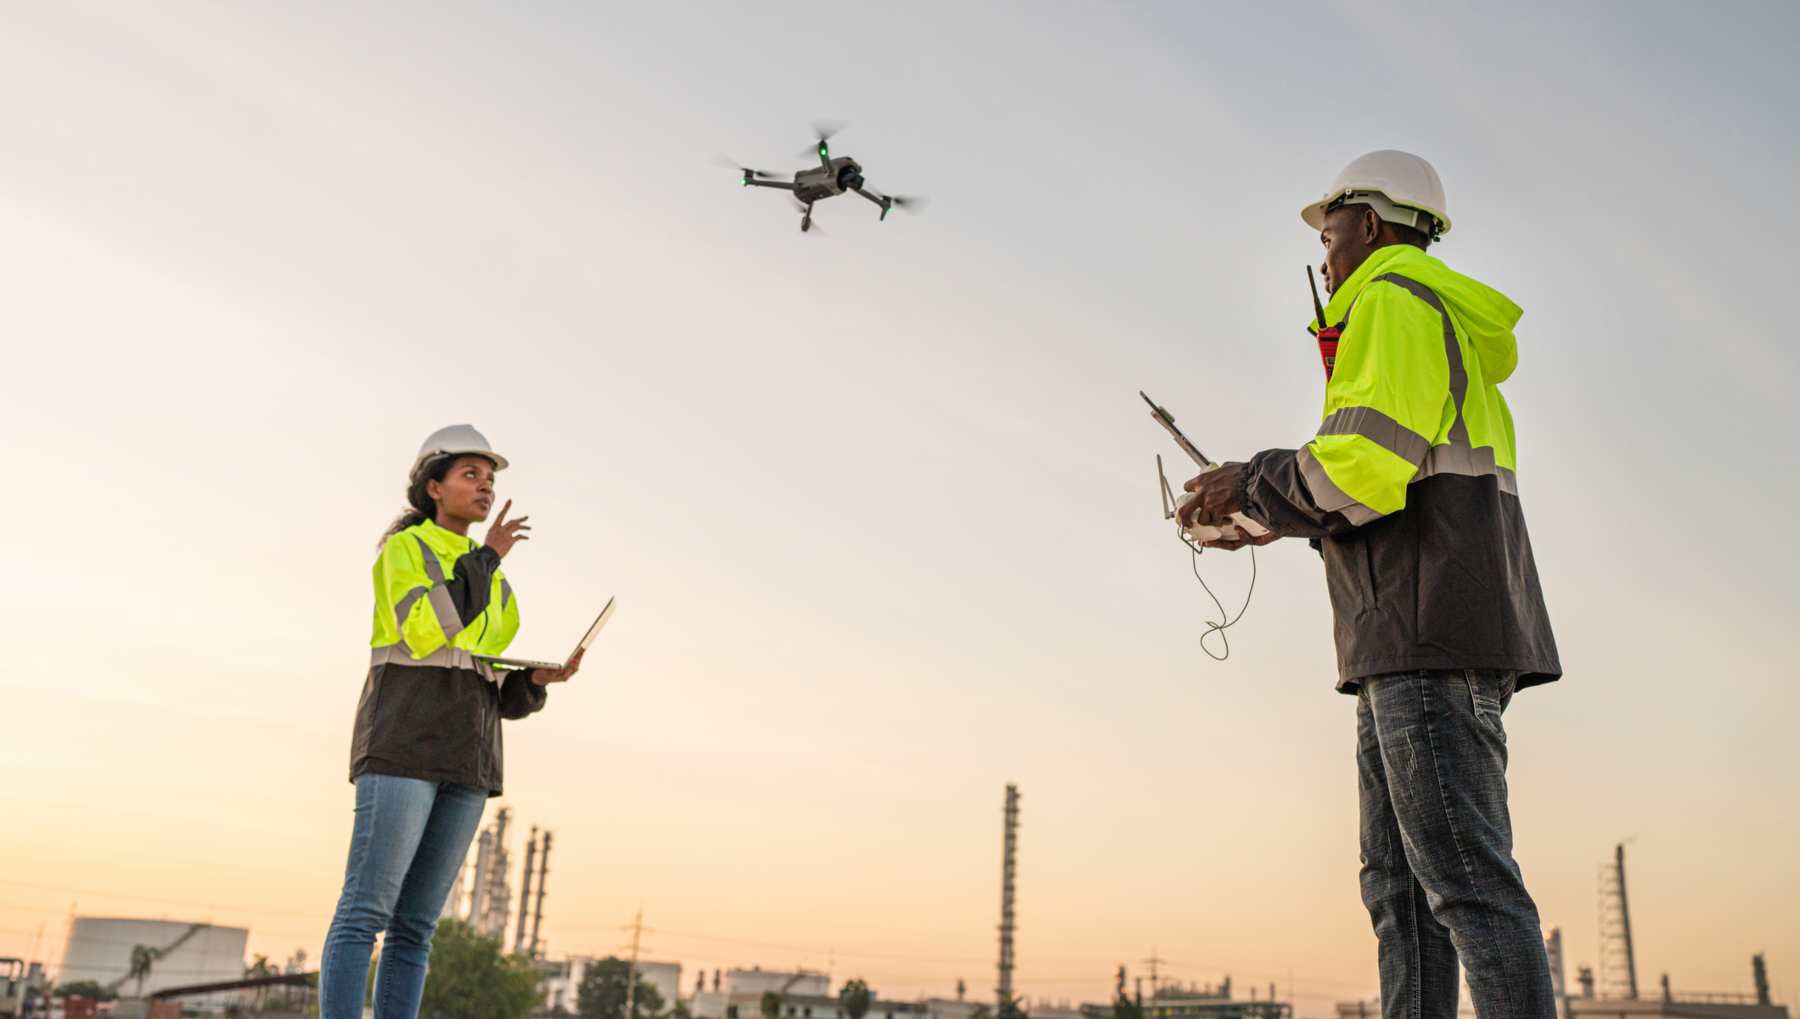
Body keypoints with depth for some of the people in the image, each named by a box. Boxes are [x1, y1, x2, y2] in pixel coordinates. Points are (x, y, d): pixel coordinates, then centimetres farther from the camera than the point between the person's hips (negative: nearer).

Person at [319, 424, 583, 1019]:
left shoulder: (492, 584, 23)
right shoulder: (403, 549, 3)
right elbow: (424, 633, -16)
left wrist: (540, 678, -2)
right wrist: (486, 558, -8)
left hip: (464, 757, 7)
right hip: (403, 743, -6)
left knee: (415, 925, 2)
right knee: (365, 913, -12)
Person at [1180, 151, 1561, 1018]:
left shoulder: (1392, 299, -1)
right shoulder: (1454, 335, 30)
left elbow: (1367, 464, -16)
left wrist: (1253, 484, -1)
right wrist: (1282, 520, 23)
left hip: (1430, 630, -10)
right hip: (1410, 647, 10)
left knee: (1466, 877, -13)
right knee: (1399, 883, 7)